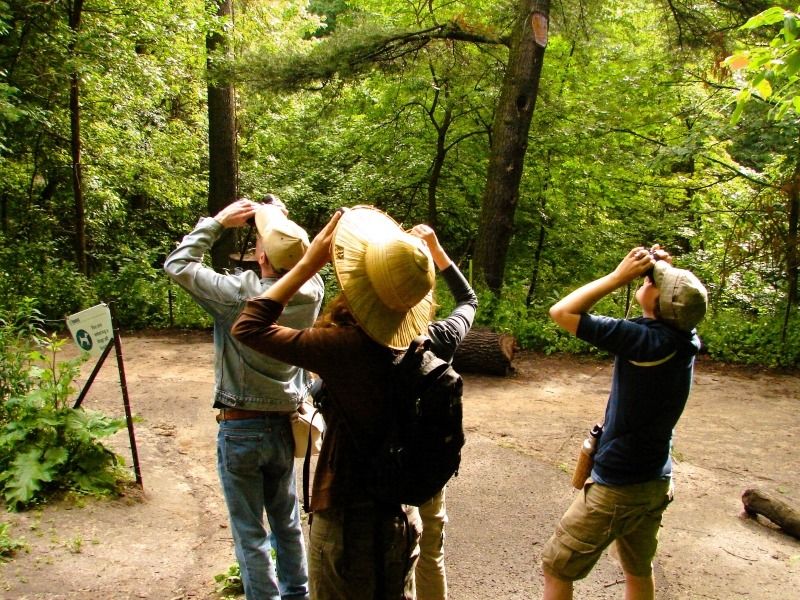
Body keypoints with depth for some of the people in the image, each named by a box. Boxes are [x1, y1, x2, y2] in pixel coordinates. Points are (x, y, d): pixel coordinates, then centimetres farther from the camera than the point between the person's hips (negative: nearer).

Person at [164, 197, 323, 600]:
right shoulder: (311, 292, -10)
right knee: (287, 523, 23)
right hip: (286, 425, 5)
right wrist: (283, 223, 6)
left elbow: (177, 264, -11)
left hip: (241, 429, -5)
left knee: (249, 534, 8)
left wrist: (218, 222, -6)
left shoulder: (239, 294, -22)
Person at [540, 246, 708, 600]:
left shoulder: (646, 341, -27)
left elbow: (562, 312, -25)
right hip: (657, 483, 8)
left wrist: (619, 276, -18)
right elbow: (684, 304, 20)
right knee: (639, 571, 25)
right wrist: (667, 273, 1)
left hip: (616, 487, -8)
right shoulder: (687, 340, -6)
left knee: (556, 569, 7)